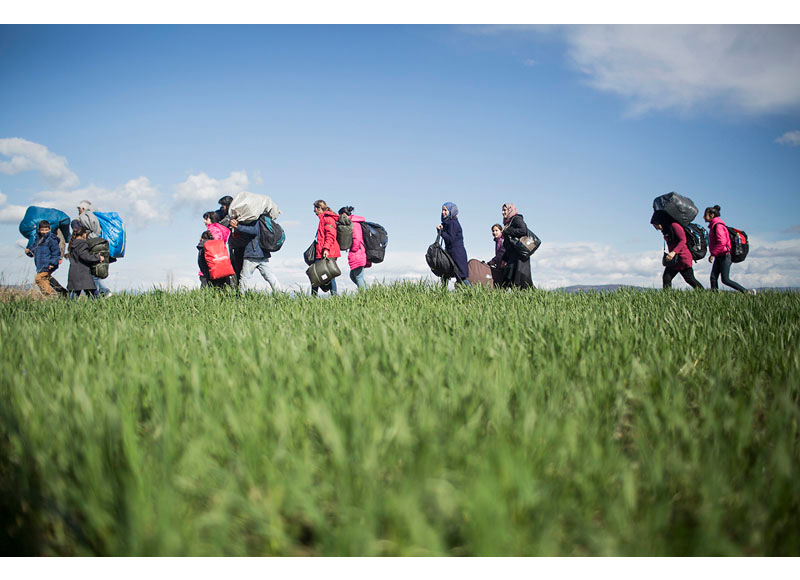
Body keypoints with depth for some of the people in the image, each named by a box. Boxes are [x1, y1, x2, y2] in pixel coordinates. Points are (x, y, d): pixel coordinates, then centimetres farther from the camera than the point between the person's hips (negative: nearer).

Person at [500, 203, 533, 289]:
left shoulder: (517, 219, 1)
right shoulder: (508, 222, 25)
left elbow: (523, 230, -20)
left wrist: (507, 231, -11)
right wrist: (504, 259, 22)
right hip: (512, 255, 9)